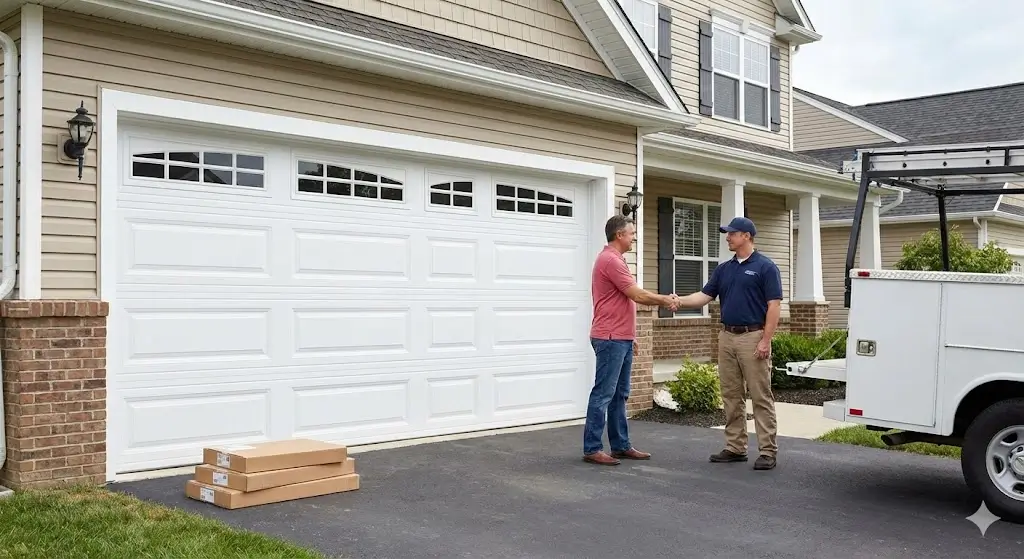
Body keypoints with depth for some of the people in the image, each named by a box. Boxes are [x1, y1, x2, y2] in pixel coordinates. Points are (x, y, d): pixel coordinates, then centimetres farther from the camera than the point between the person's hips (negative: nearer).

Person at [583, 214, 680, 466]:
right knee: (603, 394, -7)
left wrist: (663, 300, 12)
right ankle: (592, 448, -3)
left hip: (622, 338, 11)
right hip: (611, 339, -11)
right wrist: (664, 300, -1)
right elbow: (637, 295, -16)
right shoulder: (610, 260, -16)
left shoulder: (615, 260, 18)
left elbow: (633, 296, 21)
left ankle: (620, 445, 19)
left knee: (619, 395, 13)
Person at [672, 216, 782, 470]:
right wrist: (680, 301, -9)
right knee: (731, 396, 10)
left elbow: (774, 305, -11)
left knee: (761, 396, -3)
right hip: (727, 337, 7)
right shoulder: (724, 268, 13)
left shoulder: (765, 266, -7)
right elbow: (705, 296, 9)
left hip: (753, 337, -7)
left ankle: (768, 451, 2)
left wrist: (766, 340, -17)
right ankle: (735, 448, 17)